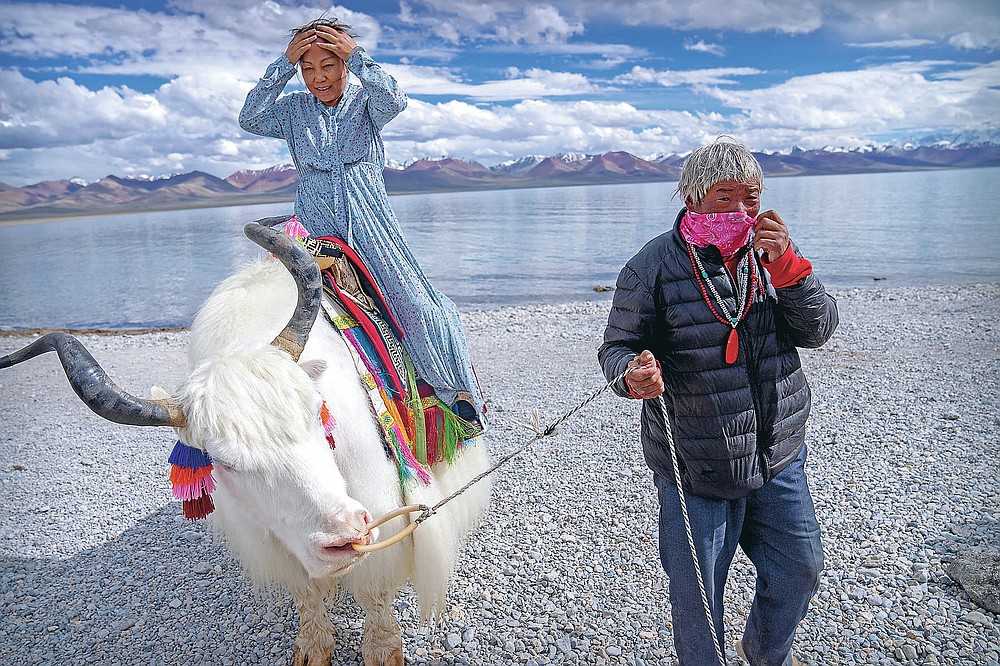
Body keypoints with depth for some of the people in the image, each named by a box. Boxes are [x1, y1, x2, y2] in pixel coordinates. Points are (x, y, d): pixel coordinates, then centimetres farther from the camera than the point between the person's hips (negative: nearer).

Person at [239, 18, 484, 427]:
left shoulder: (366, 102, 8)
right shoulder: (294, 110, 12)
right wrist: (284, 63, -7)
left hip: (371, 224, -2)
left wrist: (357, 56, -16)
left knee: (413, 301, -13)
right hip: (315, 227, 2)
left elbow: (395, 101, -14)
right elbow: (250, 120, -5)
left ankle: (458, 390, -2)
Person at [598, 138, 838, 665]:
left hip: (779, 458, 5)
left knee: (799, 570, 21)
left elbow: (818, 330, -2)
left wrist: (787, 267, -18)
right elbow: (616, 346, -9)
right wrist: (633, 376, -32)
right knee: (696, 591, 10)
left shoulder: (769, 253, 1)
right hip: (696, 465, -5)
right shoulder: (655, 265, -13)